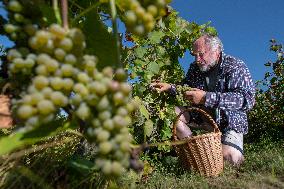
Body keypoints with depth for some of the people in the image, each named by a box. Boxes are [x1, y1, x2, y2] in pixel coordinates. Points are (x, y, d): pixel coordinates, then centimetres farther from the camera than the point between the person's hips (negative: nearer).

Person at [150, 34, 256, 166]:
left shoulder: (236, 67, -13)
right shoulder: (195, 68, 4)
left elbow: (247, 99, -27)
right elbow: (184, 89, 20)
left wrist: (206, 97, -34)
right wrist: (170, 87, -5)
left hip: (230, 121, -5)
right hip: (201, 115, 5)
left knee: (230, 157, -30)